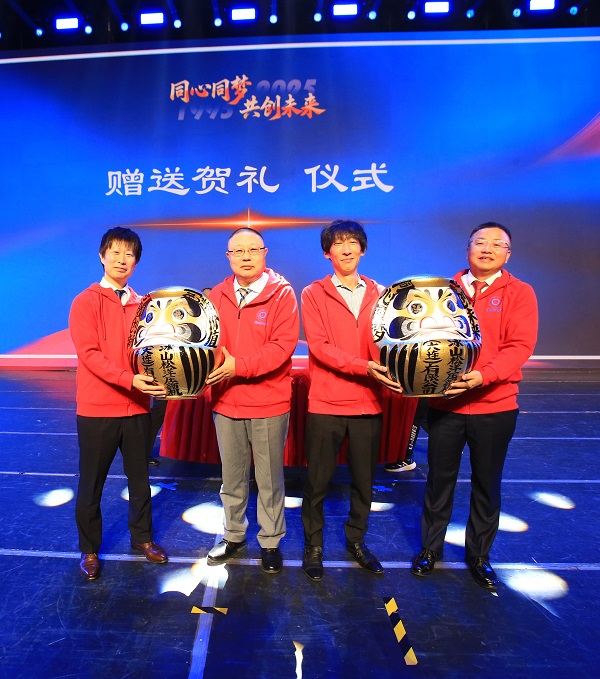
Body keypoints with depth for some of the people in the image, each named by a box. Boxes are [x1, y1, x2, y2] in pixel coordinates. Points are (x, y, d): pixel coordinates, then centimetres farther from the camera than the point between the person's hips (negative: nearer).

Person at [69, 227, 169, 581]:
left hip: (137, 406, 4)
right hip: (97, 408, -3)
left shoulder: (142, 305, 7)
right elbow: (90, 354, -15)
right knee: (92, 483, 10)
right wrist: (129, 380, -26)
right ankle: (90, 549, 30)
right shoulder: (86, 302, -5)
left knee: (140, 477, 15)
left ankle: (142, 537, 34)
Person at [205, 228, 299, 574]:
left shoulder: (282, 293, -8)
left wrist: (239, 365, -24)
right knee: (232, 477, 19)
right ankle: (234, 534, 40)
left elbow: (283, 345, -17)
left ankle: (271, 541, 32)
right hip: (226, 401, 4)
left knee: (269, 479, 12)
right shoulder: (217, 295, 5)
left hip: (269, 404, -3)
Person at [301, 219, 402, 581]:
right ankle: (313, 545, 30)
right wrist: (364, 366, -23)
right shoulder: (313, 294, -1)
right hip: (326, 403, -3)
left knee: (364, 479, 16)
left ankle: (356, 539, 38)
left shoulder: (380, 294, 8)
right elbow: (319, 346, -12)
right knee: (319, 480, 9)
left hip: (369, 402, 3)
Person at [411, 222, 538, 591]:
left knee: (487, 484, 14)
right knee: (440, 479, 13)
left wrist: (483, 375, -28)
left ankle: (479, 555, 35)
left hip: (495, 406, -1)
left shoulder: (519, 293, -2)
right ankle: (430, 548, 33)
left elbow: (519, 346, -13)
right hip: (445, 403, 1)